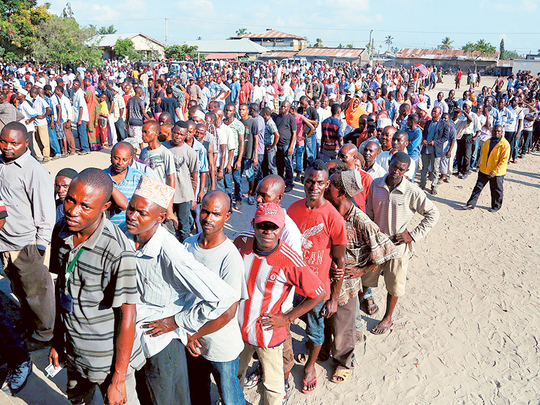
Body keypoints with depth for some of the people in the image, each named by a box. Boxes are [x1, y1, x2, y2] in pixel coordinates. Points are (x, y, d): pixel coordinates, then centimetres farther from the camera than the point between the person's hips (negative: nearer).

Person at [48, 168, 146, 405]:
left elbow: (127, 315, -22)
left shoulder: (117, 252, -30)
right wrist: (57, 340, 11)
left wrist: (118, 380, -15)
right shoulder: (61, 231, -9)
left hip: (109, 357, -6)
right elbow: (61, 288, 4)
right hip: (73, 350, 7)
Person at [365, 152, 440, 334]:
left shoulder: (412, 191, -17)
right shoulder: (376, 185, -7)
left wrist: (413, 235, -11)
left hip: (398, 246, -2)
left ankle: (387, 318, 37)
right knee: (365, 280, 16)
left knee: (394, 286, 15)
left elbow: (433, 213, -7)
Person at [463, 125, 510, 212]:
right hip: (484, 171, 5)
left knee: (496, 191, 10)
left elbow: (504, 160, -16)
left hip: (497, 173, -5)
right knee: (478, 187, 8)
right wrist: (480, 165, 16)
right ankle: (471, 204, 15)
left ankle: (496, 206, 27)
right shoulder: (487, 142, 6)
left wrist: (495, 171, -22)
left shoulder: (505, 144, -13)